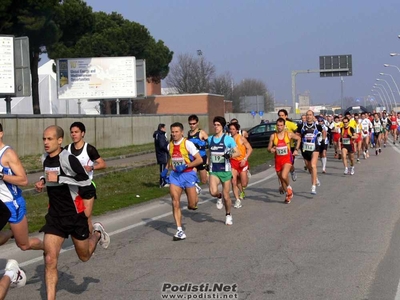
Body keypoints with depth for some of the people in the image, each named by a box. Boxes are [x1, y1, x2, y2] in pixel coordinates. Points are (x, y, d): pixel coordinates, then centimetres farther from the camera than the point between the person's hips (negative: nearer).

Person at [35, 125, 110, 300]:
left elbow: (86, 181, -26)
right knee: (50, 260, -8)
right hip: (54, 215, 5)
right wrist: (43, 181, 3)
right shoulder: (45, 158, 3)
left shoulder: (67, 158, -20)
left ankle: (97, 233, 45)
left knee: (84, 256, 15)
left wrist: (58, 178, -28)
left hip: (74, 214, -5)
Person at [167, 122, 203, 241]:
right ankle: (179, 231, -4)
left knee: (192, 206, 0)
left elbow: (199, 160, -12)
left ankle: (195, 193, 37)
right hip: (175, 175, 4)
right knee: (175, 203, -9)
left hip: (188, 174, -4)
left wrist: (186, 166, -20)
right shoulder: (170, 145, 7)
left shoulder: (188, 144, -10)